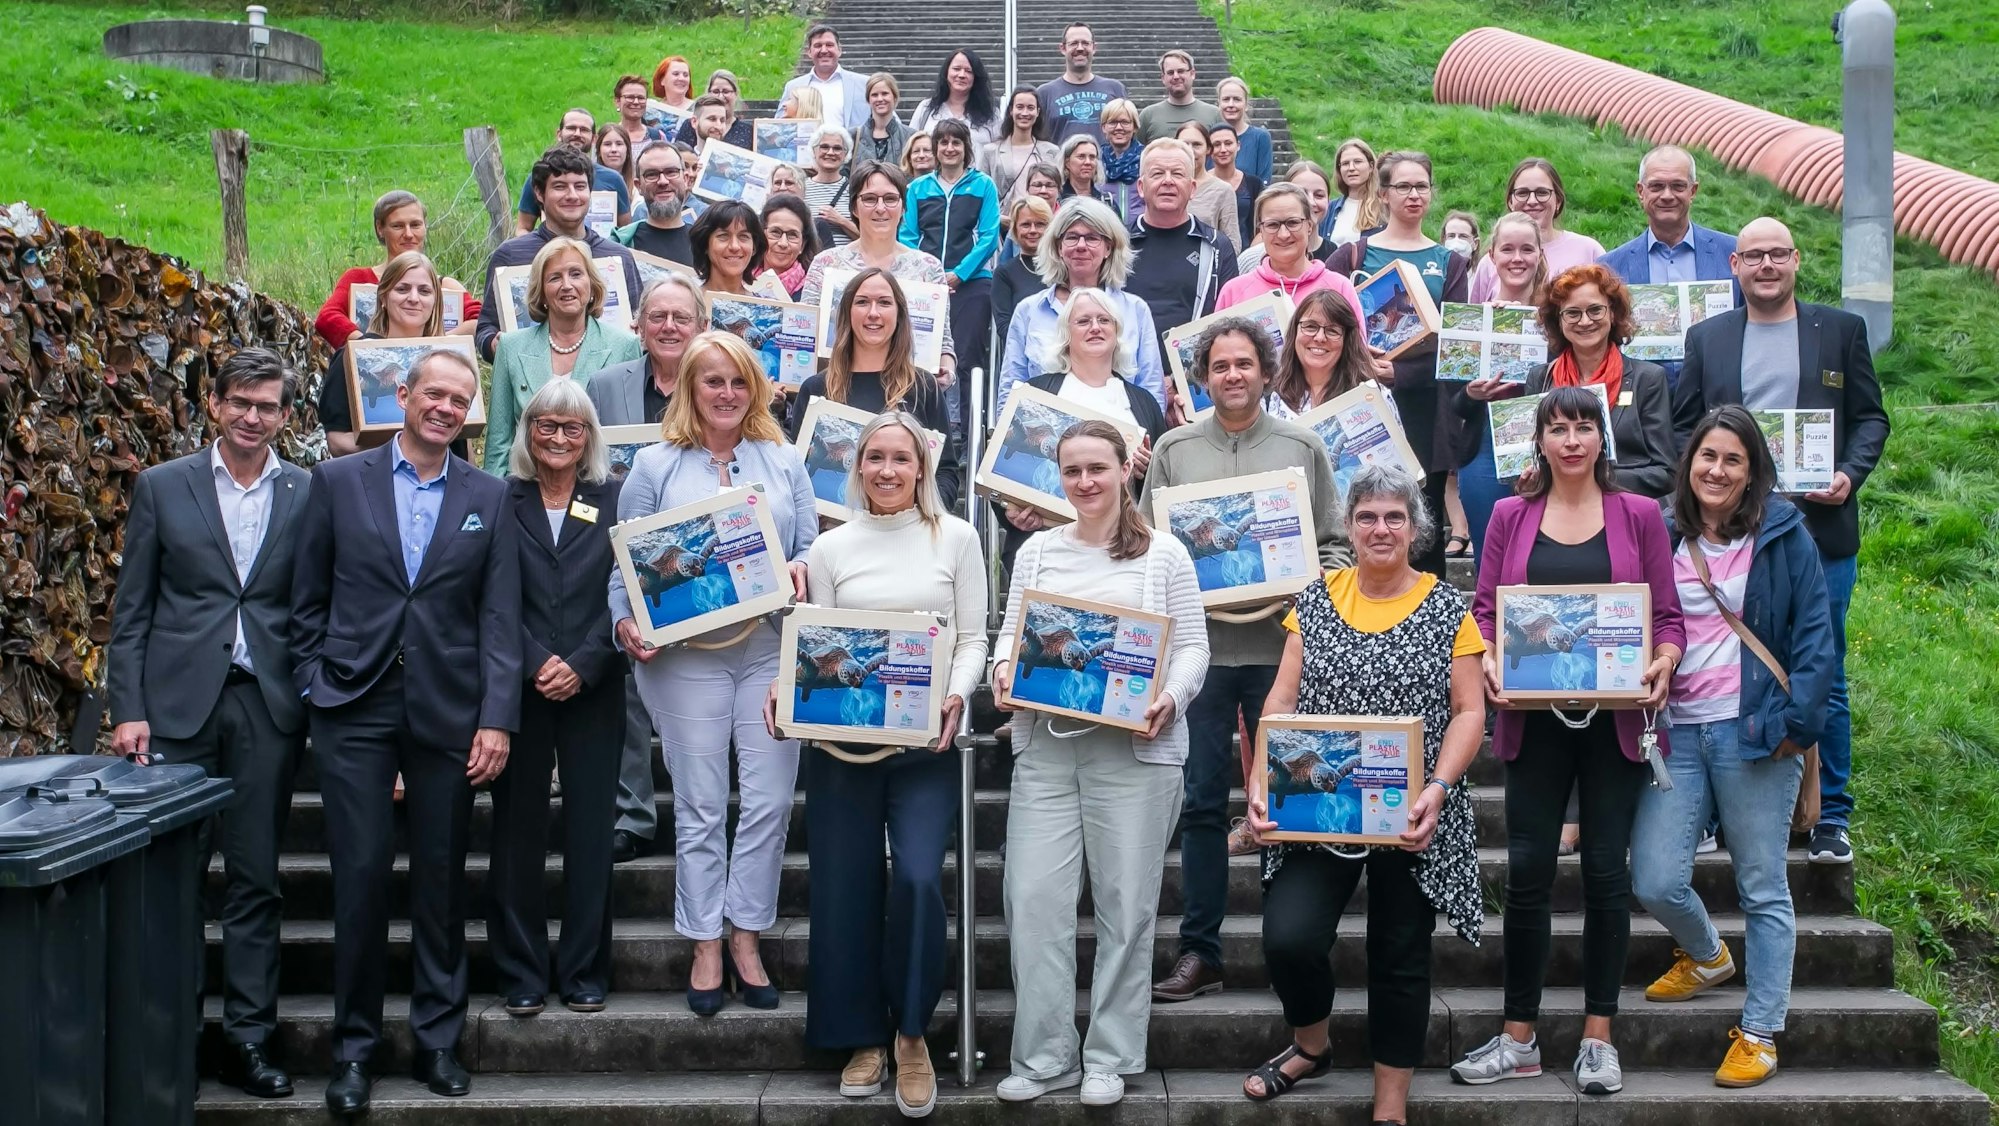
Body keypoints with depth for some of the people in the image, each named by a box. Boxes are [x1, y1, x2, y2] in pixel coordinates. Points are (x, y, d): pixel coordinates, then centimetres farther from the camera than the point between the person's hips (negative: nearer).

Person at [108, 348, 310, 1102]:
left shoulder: (309, 495, 6)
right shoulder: (161, 487, 6)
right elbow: (131, 611, 4)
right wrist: (128, 709, -3)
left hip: (268, 707, 1)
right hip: (178, 702, 0)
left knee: (255, 881, 5)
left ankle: (248, 1040, 12)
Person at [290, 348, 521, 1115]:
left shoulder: (488, 497, 7)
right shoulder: (337, 481, 5)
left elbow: (499, 617, 2)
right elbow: (308, 599, 8)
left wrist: (497, 718, -5)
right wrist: (313, 686, -1)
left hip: (446, 709, 1)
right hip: (353, 708, -1)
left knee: (440, 879, 6)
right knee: (361, 875, -2)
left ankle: (437, 1038, 18)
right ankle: (354, 1045, 11)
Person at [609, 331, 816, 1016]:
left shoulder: (784, 462, 13)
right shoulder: (655, 466, 8)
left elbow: (809, 546, 11)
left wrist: (800, 570, -11)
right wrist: (625, 624, -11)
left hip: (772, 649, 2)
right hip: (686, 655, -2)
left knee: (769, 800, -2)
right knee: (699, 807, 1)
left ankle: (746, 939, 11)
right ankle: (707, 947, 11)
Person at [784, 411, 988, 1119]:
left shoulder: (956, 538, 5)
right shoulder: (830, 548, 8)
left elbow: (972, 638, 4)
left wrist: (956, 695, -13)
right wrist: (786, 689, -12)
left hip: (926, 741, -2)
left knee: (917, 881, -15)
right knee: (844, 889, 4)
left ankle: (911, 1031, 6)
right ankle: (862, 1035, 21)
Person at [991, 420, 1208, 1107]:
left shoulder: (1164, 554, 5)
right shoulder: (1037, 552, 13)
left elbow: (1192, 647, 3)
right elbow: (1010, 633, 13)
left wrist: (1171, 698, -15)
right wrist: (1003, 672, -8)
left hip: (1135, 746, -2)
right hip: (1045, 742, 3)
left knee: (1126, 902, 2)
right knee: (1035, 898, -2)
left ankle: (1112, 1058, 13)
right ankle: (1044, 1056, 8)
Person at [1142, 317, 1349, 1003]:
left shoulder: (1302, 447, 7)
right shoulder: (1174, 449, 9)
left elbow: (1334, 542, 7)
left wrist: (1320, 579, -12)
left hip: (1280, 646, 0)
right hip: (1198, 645, 1)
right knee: (1202, 802, 2)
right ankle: (1199, 952, 9)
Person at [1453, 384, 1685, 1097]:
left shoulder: (1639, 515, 5)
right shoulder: (1511, 516, 7)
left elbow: (1667, 615, 4)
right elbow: (1485, 609, 5)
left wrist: (1662, 664, -15)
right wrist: (1488, 662, -13)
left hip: (1617, 717, -1)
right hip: (1535, 716, 1)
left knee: (1606, 870, 3)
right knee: (1528, 871, 0)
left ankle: (1598, 1038, 14)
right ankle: (1518, 1039, 10)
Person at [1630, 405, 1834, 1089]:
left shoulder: (1783, 533, 0)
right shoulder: (1663, 537, 10)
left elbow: (1815, 630, -2)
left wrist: (1797, 719, -10)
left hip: (1753, 728, -3)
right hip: (1677, 730, 3)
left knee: (1762, 889, 4)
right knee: (1655, 882, -3)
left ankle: (1760, 1034, 15)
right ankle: (1706, 957, 29)